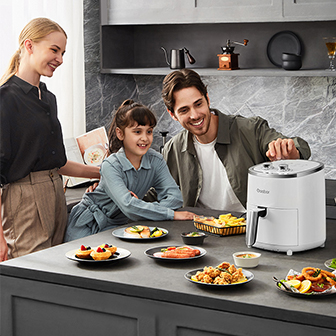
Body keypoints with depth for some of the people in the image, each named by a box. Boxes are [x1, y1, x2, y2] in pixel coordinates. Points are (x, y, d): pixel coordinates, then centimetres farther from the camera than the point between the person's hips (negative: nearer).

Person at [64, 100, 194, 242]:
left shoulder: (156, 161, -8)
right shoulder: (111, 166, -23)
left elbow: (175, 196, -18)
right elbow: (128, 206, -36)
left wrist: (140, 211, -33)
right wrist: (171, 214, -34)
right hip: (86, 225, -3)